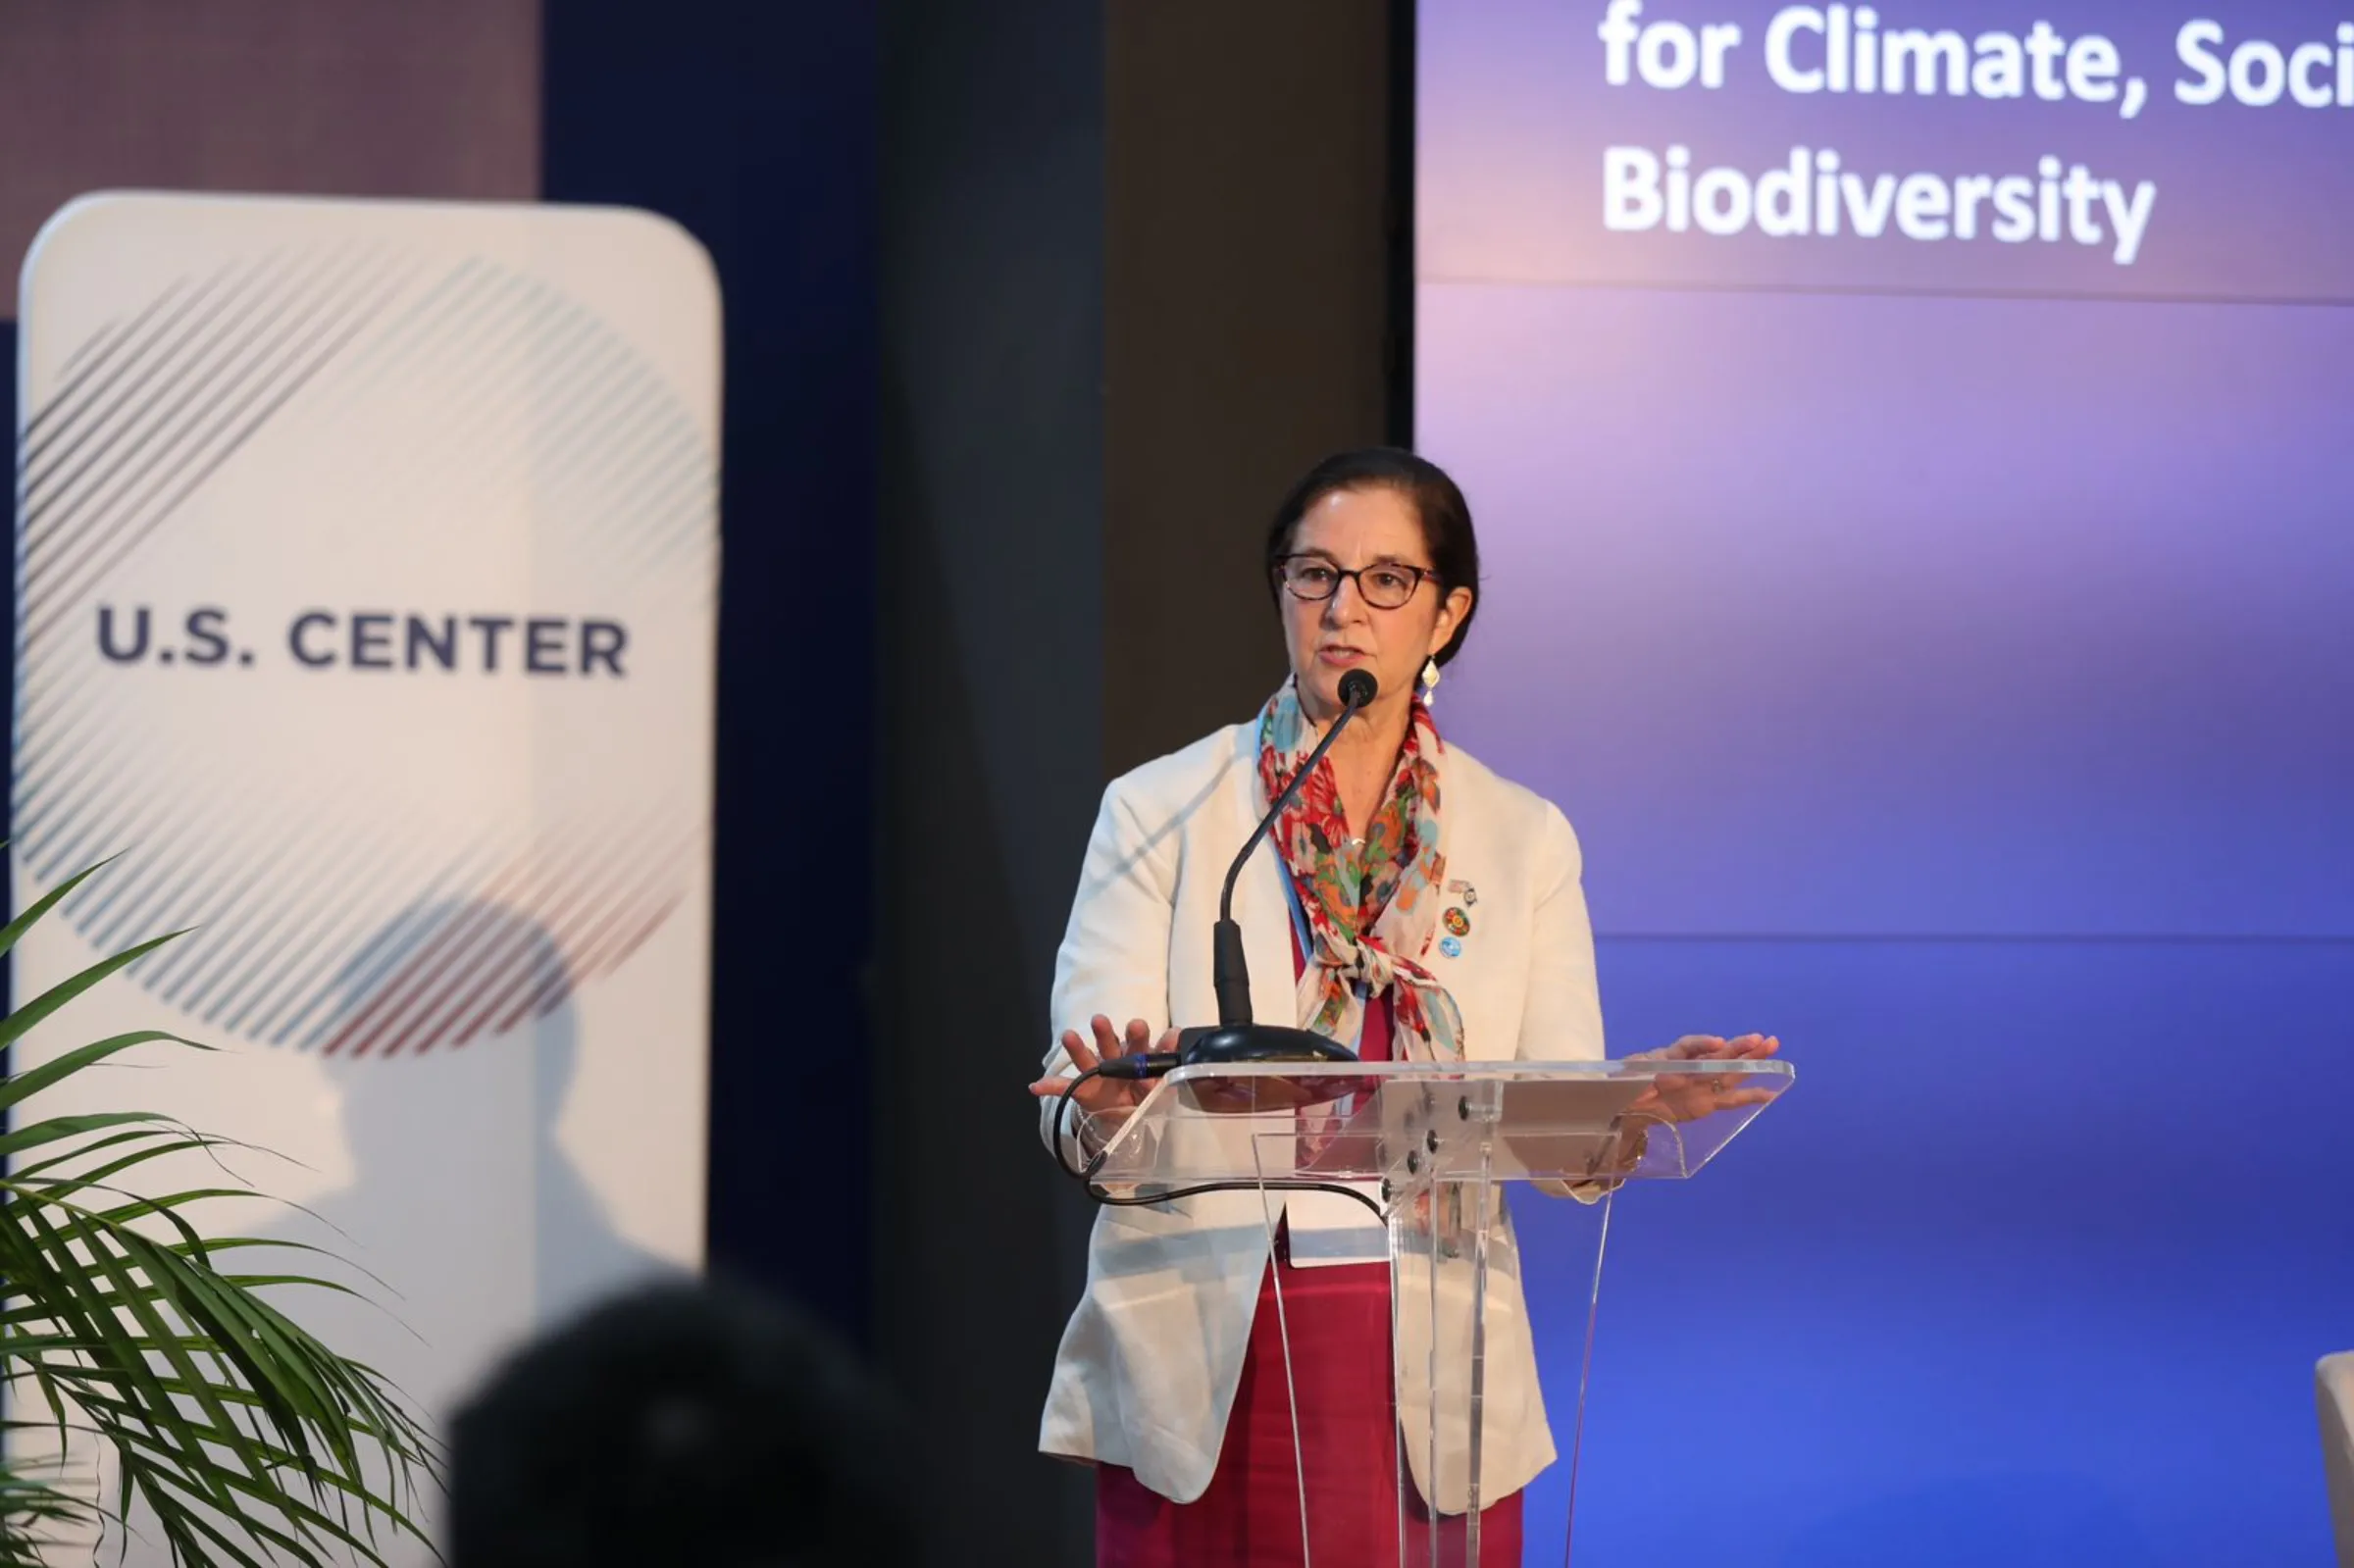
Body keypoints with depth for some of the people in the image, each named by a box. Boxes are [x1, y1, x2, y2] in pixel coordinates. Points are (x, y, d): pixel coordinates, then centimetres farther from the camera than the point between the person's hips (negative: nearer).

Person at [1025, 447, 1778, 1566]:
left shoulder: (1524, 840, 8)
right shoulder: (1158, 811, 2)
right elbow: (1070, 1101, -5)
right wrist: (1118, 1102, -29)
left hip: (1433, 1383, 2)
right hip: (1203, 1378, -2)